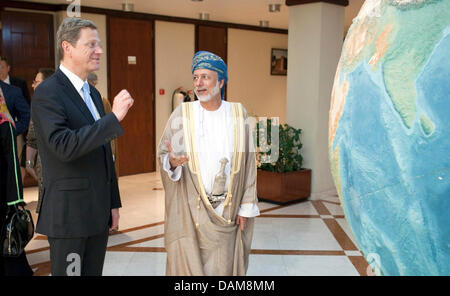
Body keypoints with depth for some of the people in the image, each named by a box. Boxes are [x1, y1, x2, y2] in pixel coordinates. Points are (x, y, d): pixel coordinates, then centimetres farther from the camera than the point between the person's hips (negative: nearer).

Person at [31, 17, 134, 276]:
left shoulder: (93, 93, 13)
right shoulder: (48, 93, -12)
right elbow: (64, 146, -26)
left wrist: (114, 203, 16)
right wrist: (114, 117, -27)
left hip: (98, 212, 8)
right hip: (69, 213, -7)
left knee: (94, 271, 16)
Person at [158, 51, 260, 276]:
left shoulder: (238, 115, 0)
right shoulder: (182, 114, -3)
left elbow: (248, 163, 2)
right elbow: (162, 156, -2)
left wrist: (246, 206, 0)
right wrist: (172, 161, -25)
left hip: (227, 211, 1)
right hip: (189, 209, -1)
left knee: (223, 266, 9)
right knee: (189, 264, 5)